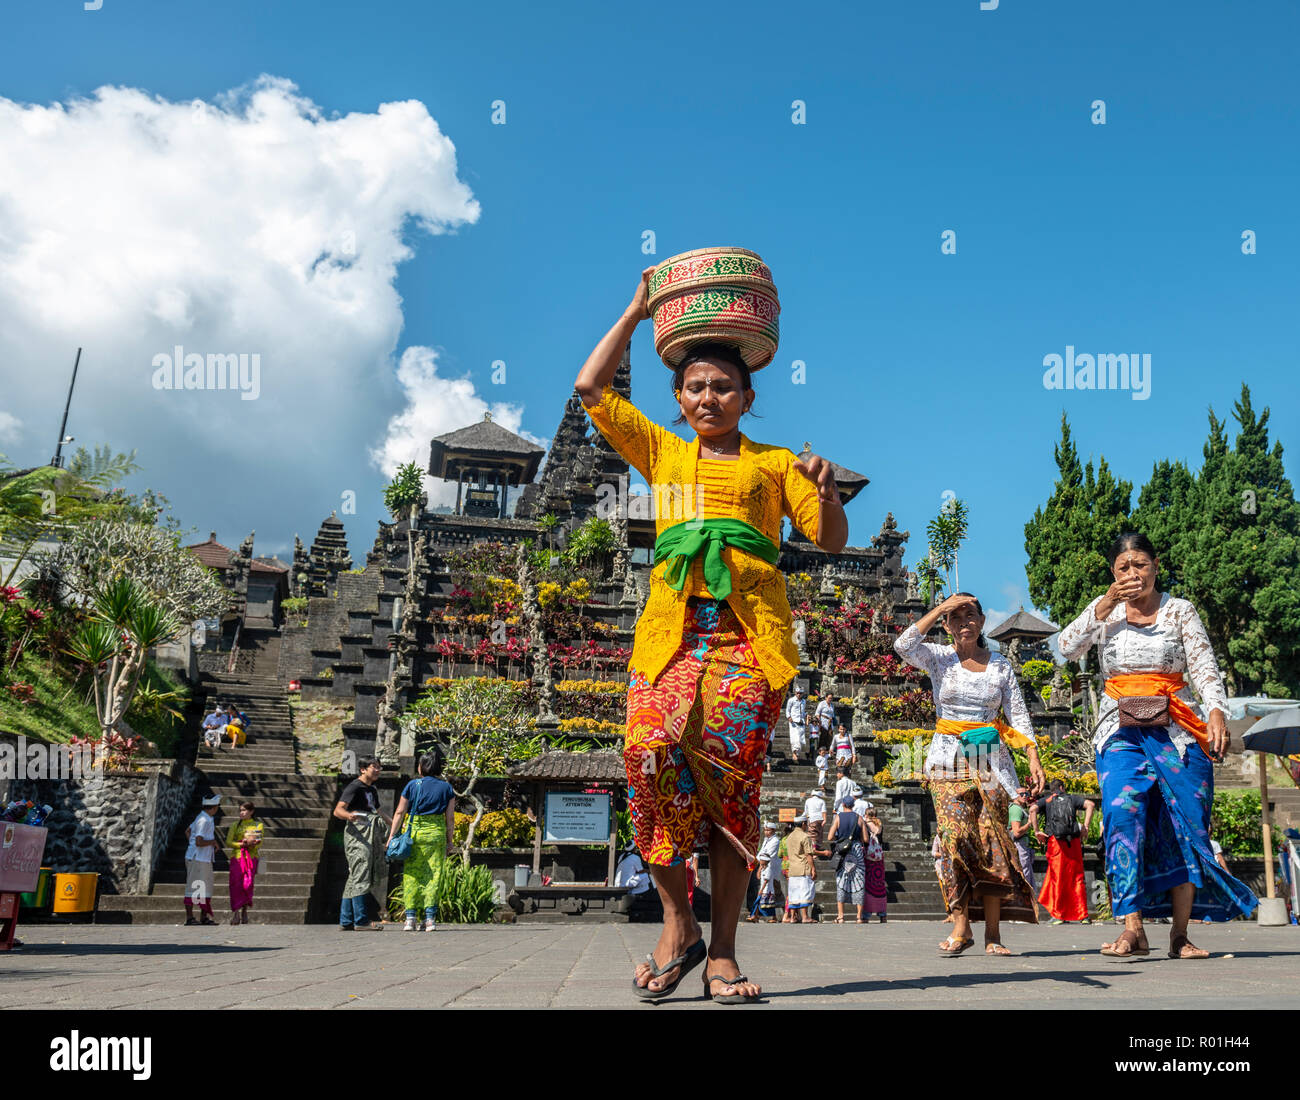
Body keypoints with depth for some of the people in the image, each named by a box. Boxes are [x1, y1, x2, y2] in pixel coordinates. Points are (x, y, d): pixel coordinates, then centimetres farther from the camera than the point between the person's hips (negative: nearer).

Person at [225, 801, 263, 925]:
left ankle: (245, 911, 10)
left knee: (248, 885, -5)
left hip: (251, 858, 0)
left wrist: (252, 843, -20)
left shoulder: (258, 825, 8)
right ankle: (235, 913, -6)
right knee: (236, 884, -9)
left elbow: (259, 844, 2)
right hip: (237, 857, 0)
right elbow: (228, 842, 1)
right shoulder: (235, 825, 9)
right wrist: (242, 844, -13)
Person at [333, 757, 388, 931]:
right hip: (358, 834, -9)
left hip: (371, 836, 9)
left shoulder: (372, 790, 21)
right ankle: (361, 920, -9)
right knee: (360, 877, -10)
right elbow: (338, 810, -17)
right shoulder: (354, 787, -7)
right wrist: (349, 815, -38)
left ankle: (345, 921, 13)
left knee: (354, 878, 10)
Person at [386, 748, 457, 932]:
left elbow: (399, 813, 2)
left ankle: (410, 918, 3)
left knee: (411, 875, 6)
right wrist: (449, 841, 12)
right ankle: (430, 918, 1)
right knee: (433, 875, 5)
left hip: (415, 832, -1)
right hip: (437, 833, 1)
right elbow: (450, 818, 5)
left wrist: (392, 836, 7)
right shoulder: (446, 788, 6)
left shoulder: (412, 785, 2)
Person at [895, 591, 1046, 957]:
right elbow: (903, 645, -17)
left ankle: (993, 933, 0)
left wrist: (1033, 759, -2)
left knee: (992, 840, -4)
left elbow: (1018, 715, 8)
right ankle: (961, 926, -8)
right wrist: (941, 607, -13)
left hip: (990, 759, 2)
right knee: (955, 837, -13)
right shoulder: (939, 658, 3)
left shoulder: (1000, 664, 9)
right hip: (949, 759, -1)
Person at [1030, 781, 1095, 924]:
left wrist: (1036, 830, -3)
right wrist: (1086, 827, 1)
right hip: (1074, 841, 1)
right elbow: (1090, 804, 1)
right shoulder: (1071, 798, 17)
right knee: (1077, 878, 6)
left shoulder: (1046, 800, 13)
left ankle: (1058, 915, 4)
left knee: (1057, 879, 4)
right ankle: (1083, 916, 5)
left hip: (1055, 842, -1)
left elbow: (1033, 809, -7)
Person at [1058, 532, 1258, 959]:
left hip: (1176, 732, 0)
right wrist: (1106, 604, -9)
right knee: (1123, 816, -18)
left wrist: (1217, 712, -19)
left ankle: (1180, 934, 6)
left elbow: (1205, 669, -2)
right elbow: (1069, 648, -4)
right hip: (1122, 732, 0)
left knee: (1185, 827, -2)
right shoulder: (1106, 610, 11)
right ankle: (1133, 929, -19)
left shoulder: (1180, 611, 7)